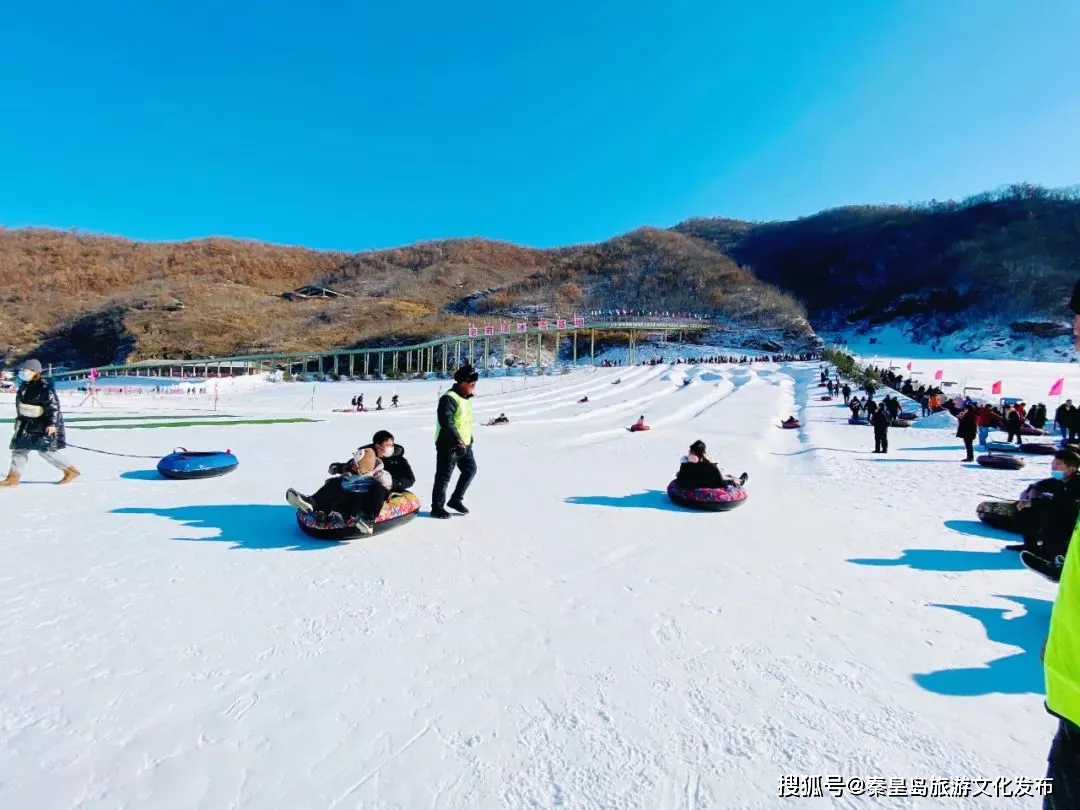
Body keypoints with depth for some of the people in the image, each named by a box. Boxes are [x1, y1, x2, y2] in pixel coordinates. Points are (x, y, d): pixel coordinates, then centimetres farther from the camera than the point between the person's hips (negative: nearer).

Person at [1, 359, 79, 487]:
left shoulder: (44, 387, -19)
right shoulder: (25, 386, 9)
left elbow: (53, 406, -23)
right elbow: (21, 404, 22)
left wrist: (52, 424, -27)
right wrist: (19, 420, 25)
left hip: (44, 424, -9)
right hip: (27, 423, 9)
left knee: (45, 450, -10)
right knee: (19, 448, 8)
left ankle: (70, 471, 0)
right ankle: (13, 477, 13)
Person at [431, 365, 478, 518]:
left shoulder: (466, 398, 11)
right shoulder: (449, 398, -19)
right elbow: (446, 421, -28)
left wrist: (468, 440, 21)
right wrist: (457, 440, -31)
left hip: (464, 444, 9)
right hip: (449, 445, -9)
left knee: (470, 470, 16)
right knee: (444, 477, 1)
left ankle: (455, 499, 29)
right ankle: (437, 507, 15)